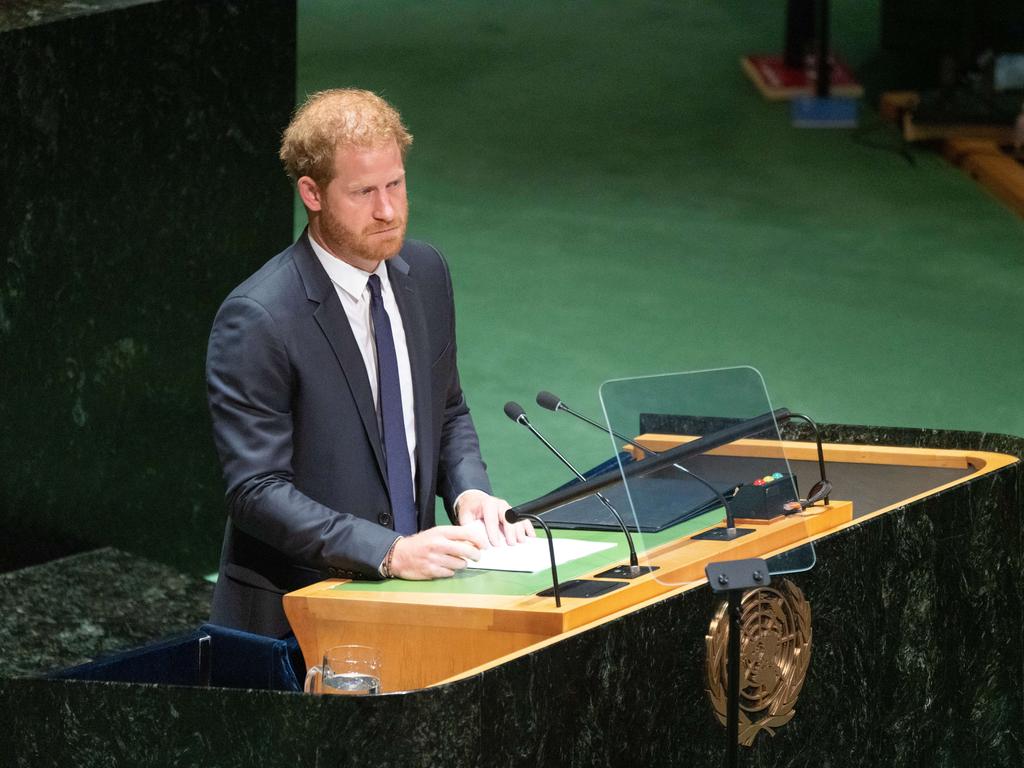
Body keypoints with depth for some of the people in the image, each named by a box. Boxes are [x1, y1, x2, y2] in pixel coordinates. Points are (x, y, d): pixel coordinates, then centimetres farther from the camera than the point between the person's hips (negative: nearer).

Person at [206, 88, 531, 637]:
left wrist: (468, 492, 0)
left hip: (407, 596, 6)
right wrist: (389, 551, -26)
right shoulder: (258, 320, -15)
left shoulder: (425, 273, 7)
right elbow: (256, 490, -17)